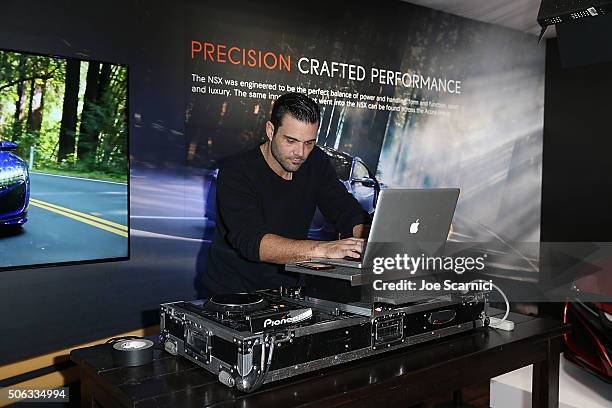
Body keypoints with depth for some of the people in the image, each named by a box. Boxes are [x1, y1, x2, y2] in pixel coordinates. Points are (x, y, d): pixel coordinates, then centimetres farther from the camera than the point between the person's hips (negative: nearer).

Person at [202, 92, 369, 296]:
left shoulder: (316, 163, 0)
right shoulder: (235, 172, -18)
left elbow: (352, 214, 0)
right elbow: (250, 241, -31)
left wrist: (365, 240, -24)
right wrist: (322, 249, -42)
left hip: (288, 292, 6)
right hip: (231, 294, -5)